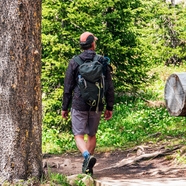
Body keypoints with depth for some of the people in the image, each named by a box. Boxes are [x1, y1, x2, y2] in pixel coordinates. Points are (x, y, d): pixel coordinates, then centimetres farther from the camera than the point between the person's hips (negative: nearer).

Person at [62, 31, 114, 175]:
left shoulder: (74, 62, -4)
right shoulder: (102, 61, 0)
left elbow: (68, 87, -2)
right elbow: (109, 87, 1)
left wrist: (65, 107, 6)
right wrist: (109, 107, 8)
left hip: (79, 105, -2)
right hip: (97, 105, 2)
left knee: (79, 135, 1)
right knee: (92, 135, 17)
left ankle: (87, 156, -27)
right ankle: (87, 167, 21)